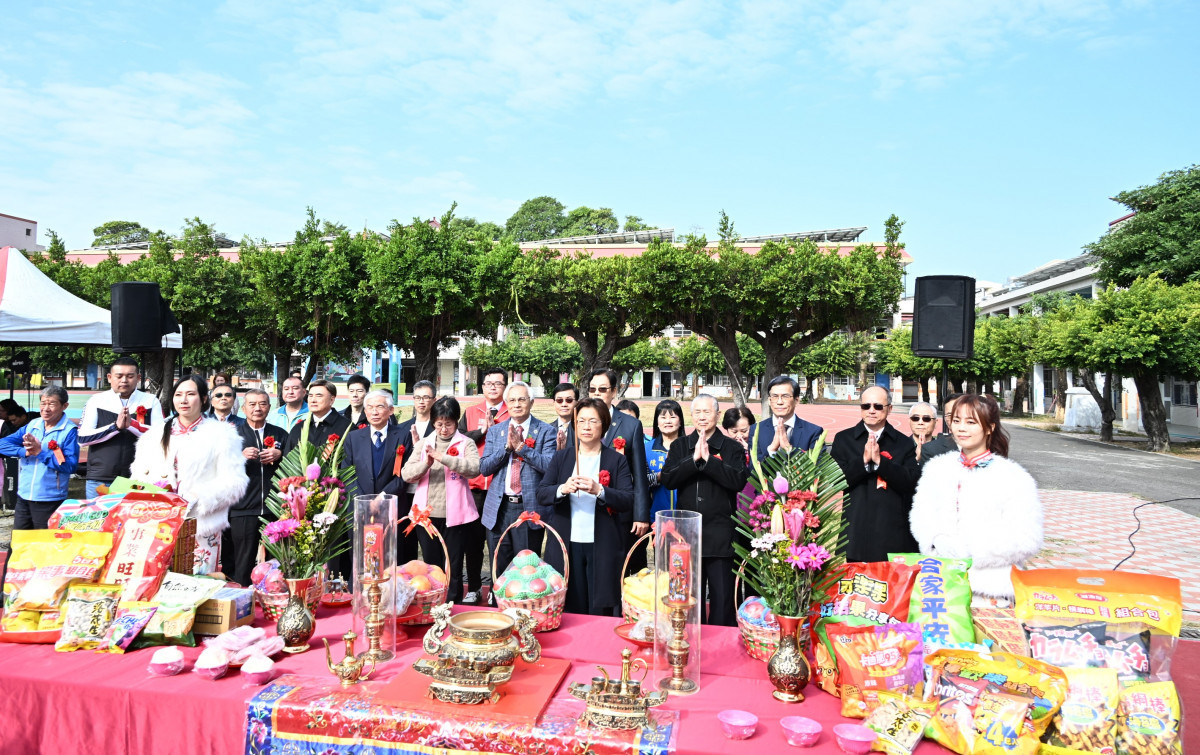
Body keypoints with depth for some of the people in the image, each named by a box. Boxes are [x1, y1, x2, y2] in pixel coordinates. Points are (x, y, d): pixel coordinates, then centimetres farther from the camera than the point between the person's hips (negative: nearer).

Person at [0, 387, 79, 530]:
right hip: (24, 497, 6)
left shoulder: (69, 431, -10)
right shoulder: (32, 425, 8)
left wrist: (40, 452, -18)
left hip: (50, 500, -6)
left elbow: (71, 465, -18)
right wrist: (25, 451, -15)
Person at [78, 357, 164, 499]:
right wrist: (116, 426, -14)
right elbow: (82, 438, -1)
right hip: (99, 480, 1)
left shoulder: (151, 402, 5)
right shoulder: (96, 401, 6)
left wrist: (132, 424, -19)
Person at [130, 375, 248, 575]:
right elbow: (139, 475, 15)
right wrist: (152, 486, -7)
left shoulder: (221, 434, 3)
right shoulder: (156, 434, 18)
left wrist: (196, 499, -15)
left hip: (202, 530, -3)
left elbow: (234, 484, -5)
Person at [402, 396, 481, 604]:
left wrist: (443, 458, -27)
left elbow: (475, 467, -19)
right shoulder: (423, 443, 9)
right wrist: (425, 464, -19)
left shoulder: (466, 443, -1)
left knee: (453, 569, 5)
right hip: (426, 514, 3)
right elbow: (406, 474, 1)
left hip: (454, 515, -3)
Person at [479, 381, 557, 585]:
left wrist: (521, 446, -18)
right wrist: (506, 447, -11)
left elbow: (549, 465, -13)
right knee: (498, 568, 10)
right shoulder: (495, 431, 10)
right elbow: (484, 468, 2)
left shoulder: (545, 431, 0)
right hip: (499, 508, 3)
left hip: (530, 507, -3)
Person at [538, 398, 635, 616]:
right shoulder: (561, 457, 9)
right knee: (572, 610, 6)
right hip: (566, 545, 2)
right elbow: (541, 495, 1)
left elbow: (628, 501, -8)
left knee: (601, 612, 2)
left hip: (602, 546, -1)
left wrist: (598, 490, -24)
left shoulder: (616, 459, 3)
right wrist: (562, 489, -19)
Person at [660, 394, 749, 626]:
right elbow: (667, 480, -4)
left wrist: (708, 459, -17)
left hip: (720, 535, -3)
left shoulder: (732, 448, 1)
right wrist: (694, 459, -15)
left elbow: (739, 481, -14)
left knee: (722, 597, 2)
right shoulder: (679, 447, 9)